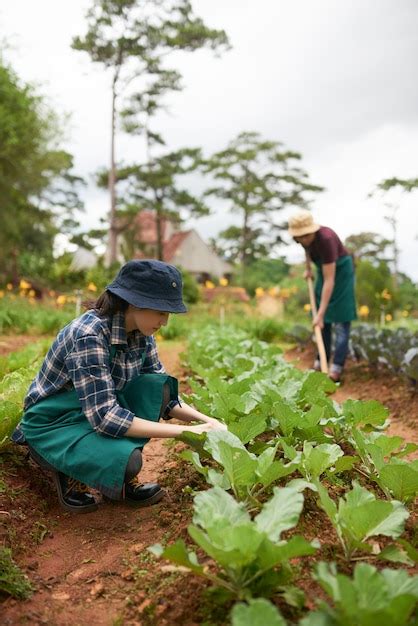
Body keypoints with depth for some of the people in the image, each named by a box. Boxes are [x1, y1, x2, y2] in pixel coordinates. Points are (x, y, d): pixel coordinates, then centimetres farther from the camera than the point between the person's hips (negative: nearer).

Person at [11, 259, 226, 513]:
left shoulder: (141, 335, -8)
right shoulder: (88, 334, -31)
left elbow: (163, 393, 0)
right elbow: (104, 417, -34)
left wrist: (205, 419, -16)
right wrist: (184, 431, -34)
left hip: (100, 412, 7)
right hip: (53, 425, -7)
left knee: (157, 387, -17)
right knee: (127, 461, -32)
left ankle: (122, 475, -3)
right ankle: (71, 474, 0)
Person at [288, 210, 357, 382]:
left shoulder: (326, 239, -38)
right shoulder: (301, 236, -17)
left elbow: (329, 281, -37)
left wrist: (320, 313, -37)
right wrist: (308, 268, 17)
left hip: (341, 270, -7)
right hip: (325, 270, 7)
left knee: (340, 318, -11)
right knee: (323, 321, 8)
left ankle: (336, 369, -12)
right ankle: (320, 363, 15)